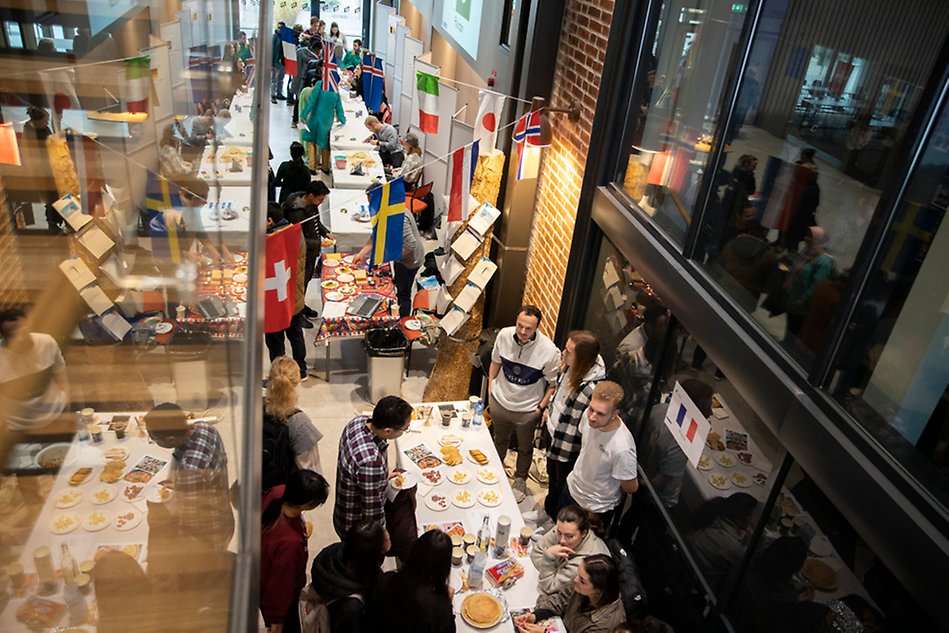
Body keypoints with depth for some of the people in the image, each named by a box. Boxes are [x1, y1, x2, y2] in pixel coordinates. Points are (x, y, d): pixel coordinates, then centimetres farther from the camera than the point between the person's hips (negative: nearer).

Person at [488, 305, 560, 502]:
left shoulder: (549, 350, -27)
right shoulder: (504, 335, -18)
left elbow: (554, 383, -15)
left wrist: (541, 407, -14)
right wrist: (490, 389, 5)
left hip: (527, 410, -2)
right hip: (500, 402, 3)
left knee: (525, 448, 21)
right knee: (499, 440, 28)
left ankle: (520, 480, 47)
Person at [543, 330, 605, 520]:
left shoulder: (592, 389, -38)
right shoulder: (572, 368, -15)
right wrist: (550, 410, 17)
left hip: (567, 446, -7)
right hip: (553, 430, 8)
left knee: (561, 484, 19)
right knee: (552, 475, 31)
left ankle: (555, 524, 45)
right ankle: (548, 510, 58)